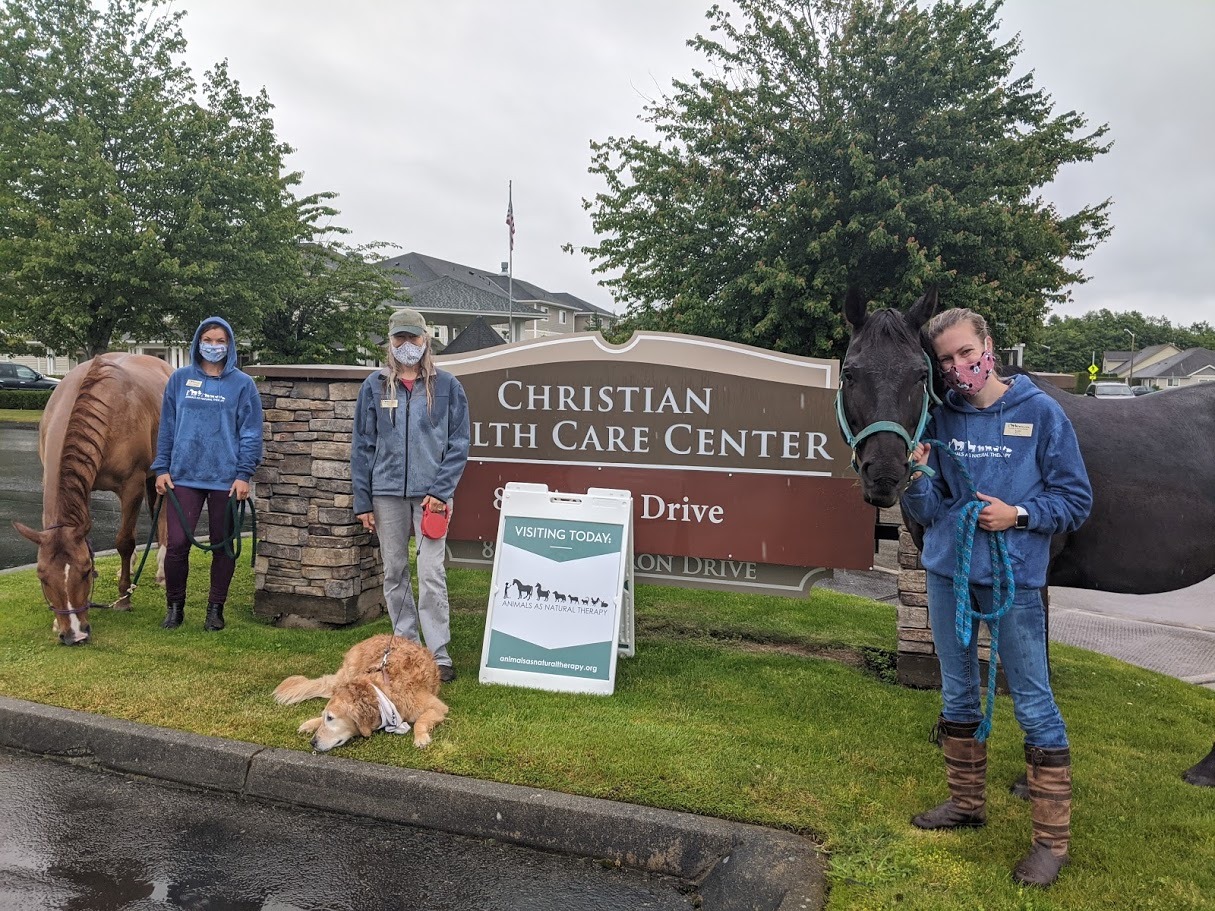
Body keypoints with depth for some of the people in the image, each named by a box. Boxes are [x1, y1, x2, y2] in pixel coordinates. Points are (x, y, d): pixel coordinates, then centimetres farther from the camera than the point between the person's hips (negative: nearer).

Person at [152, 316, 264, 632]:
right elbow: (167, 427, 10)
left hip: (226, 479, -1)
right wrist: (161, 468, 4)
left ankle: (215, 608, 22)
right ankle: (174, 606, 17)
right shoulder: (180, 379, 7)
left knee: (223, 545, 8)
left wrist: (244, 475, -9)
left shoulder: (242, 384, 1)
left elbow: (251, 433, -2)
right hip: (184, 476, 1)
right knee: (177, 543, -3)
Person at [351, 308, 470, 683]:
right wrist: (362, 501, 4)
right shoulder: (375, 386, 7)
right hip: (387, 493, 3)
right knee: (394, 572, 9)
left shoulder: (447, 386, 2)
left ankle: (439, 655, 0)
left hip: (430, 493, -2)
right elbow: (362, 445, 8)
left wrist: (440, 490, -9)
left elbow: (458, 444, 2)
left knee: (431, 574, -7)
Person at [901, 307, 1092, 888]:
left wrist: (1019, 514, -17)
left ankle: (1052, 838, 15)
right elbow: (928, 512, 3)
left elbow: (1076, 500, -2)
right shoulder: (940, 420, 2)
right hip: (946, 573, 4)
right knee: (957, 694, 16)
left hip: (1013, 577, -4)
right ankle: (966, 802, 34)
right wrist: (917, 477, -17)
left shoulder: (1041, 413, -6)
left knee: (1034, 704, 1)